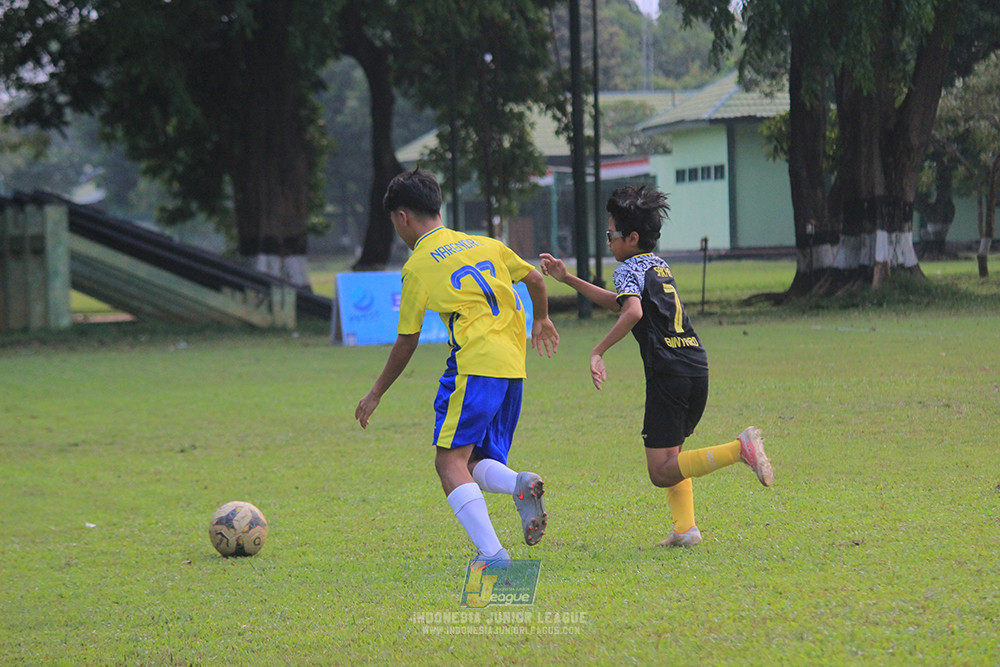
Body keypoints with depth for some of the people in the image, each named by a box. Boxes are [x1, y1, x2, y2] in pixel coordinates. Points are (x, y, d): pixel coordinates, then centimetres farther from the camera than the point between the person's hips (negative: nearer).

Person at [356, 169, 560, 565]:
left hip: (474, 365, -7)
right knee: (477, 463, 14)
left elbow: (406, 343, 4)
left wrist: (375, 395, 16)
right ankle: (520, 485, -18)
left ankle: (491, 552, -24)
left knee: (450, 462, -9)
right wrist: (540, 320, 45)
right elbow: (535, 280, 25)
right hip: (513, 367, 7)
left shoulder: (417, 267, 1)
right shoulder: (484, 245, 17)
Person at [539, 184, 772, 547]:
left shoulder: (630, 269, -3)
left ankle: (739, 449, -24)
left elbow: (633, 312, -24)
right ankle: (685, 528, 8)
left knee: (661, 472, -7)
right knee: (670, 454, 23)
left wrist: (598, 351, -21)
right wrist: (567, 279, 36)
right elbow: (622, 303, 35)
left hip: (668, 374, -8)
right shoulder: (659, 266, 23)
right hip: (697, 370, 9)